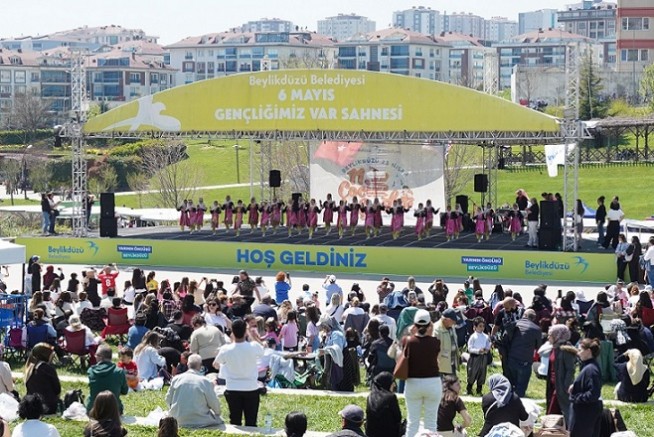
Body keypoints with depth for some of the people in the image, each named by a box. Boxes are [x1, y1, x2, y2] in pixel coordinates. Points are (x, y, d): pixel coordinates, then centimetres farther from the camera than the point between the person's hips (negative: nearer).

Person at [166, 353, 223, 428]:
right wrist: (218, 413, 22)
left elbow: (168, 399, 11)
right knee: (219, 420, 13)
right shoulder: (205, 382, -10)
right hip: (199, 421, -2)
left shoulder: (176, 379, 1)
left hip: (178, 420, 2)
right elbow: (214, 403, -1)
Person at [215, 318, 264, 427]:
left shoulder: (226, 349, -13)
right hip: (251, 388, 0)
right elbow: (261, 352, 12)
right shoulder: (254, 347, -14)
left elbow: (216, 363, 8)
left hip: (232, 389, 0)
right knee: (251, 422, 6)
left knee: (235, 422, 9)